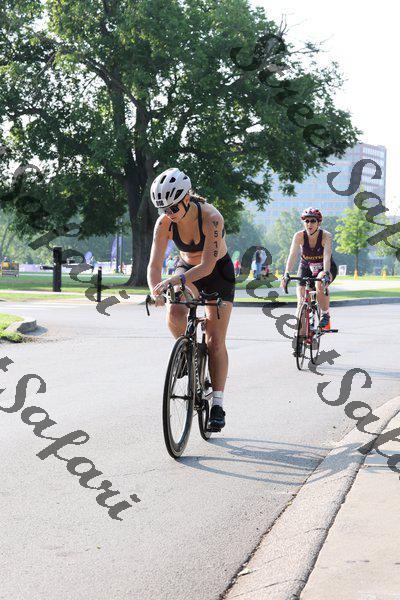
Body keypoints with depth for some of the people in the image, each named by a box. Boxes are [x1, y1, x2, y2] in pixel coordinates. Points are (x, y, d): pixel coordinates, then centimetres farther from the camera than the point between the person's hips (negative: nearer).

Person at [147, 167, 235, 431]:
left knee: (215, 341, -10)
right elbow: (154, 264, -22)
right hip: (187, 270, 3)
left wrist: (176, 279, -50)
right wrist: (156, 290, -43)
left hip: (218, 272, -3)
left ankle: (218, 404, -3)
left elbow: (207, 264, -37)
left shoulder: (210, 217, -32)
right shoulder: (164, 223, -20)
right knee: (174, 314, -28)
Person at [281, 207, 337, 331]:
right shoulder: (299, 236, -19)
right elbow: (292, 255, -30)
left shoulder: (326, 236, -23)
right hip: (306, 268, 2)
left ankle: (325, 314, -14)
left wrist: (326, 274, -53)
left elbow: (327, 256, -37)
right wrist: (286, 274, -44)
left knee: (320, 284, -35)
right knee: (301, 301, -14)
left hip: (325, 268, -2)